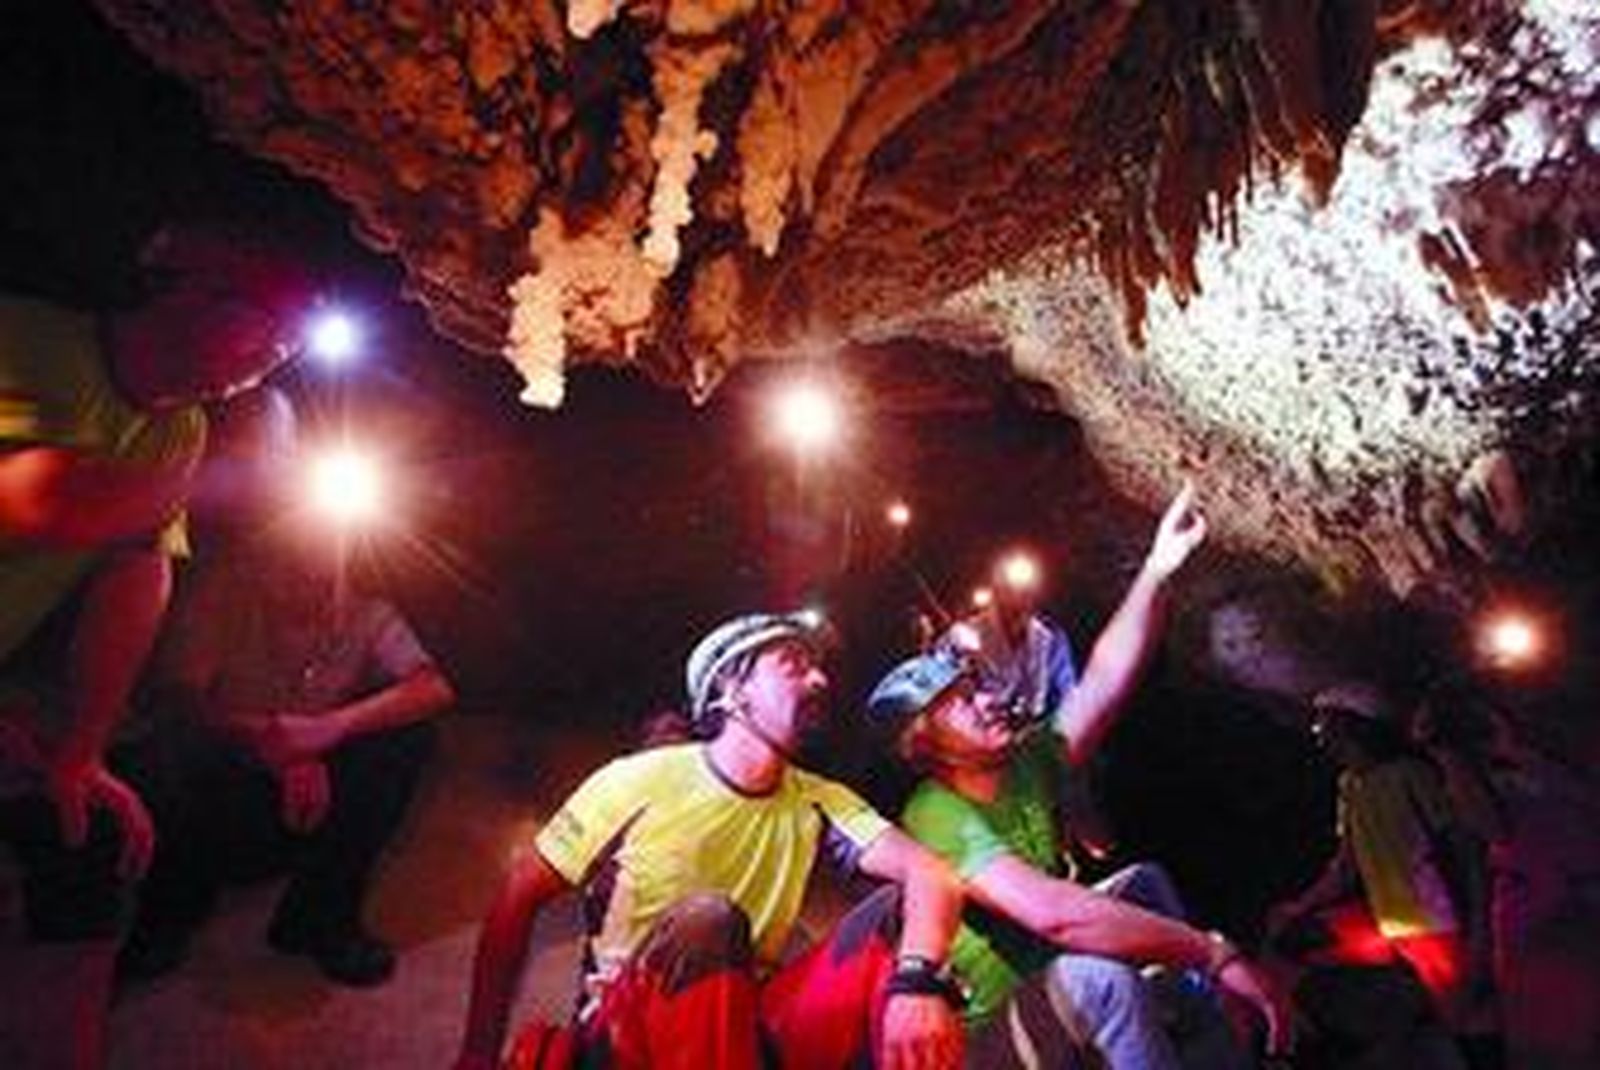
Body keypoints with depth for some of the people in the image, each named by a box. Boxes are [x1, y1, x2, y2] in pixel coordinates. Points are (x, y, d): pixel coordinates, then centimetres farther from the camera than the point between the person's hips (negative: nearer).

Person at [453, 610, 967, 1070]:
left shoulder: (816, 803, 1)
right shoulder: (641, 780, -8)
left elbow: (931, 875, -13)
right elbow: (519, 898, -2)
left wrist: (916, 978, -35)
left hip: (751, 1016, 3)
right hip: (628, 1027, -2)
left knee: (899, 911, -18)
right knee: (708, 919, -35)